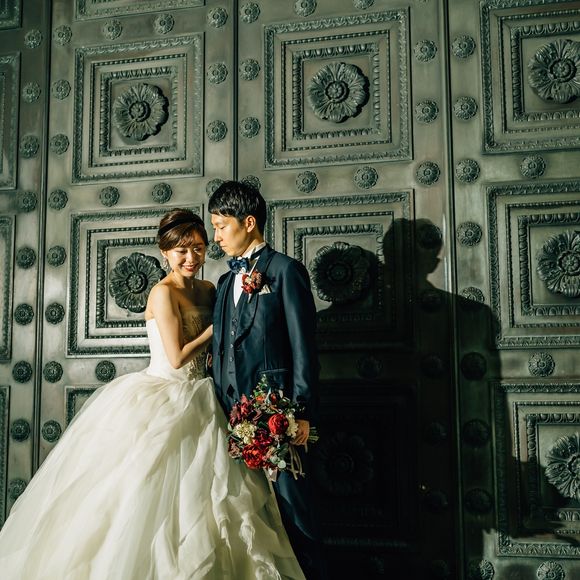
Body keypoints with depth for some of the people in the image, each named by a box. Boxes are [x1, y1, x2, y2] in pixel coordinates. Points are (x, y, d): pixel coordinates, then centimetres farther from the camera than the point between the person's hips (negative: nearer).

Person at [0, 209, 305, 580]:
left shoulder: (208, 290, 8)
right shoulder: (164, 292, -14)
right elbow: (177, 358, -16)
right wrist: (216, 327, -8)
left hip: (196, 404, 7)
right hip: (162, 403, -7)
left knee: (192, 498, 12)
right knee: (154, 494, -1)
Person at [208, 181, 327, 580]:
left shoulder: (285, 270, -3)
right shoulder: (226, 282, 19)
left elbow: (304, 347, -9)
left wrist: (302, 413, -15)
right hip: (234, 413, 7)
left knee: (292, 509, -1)